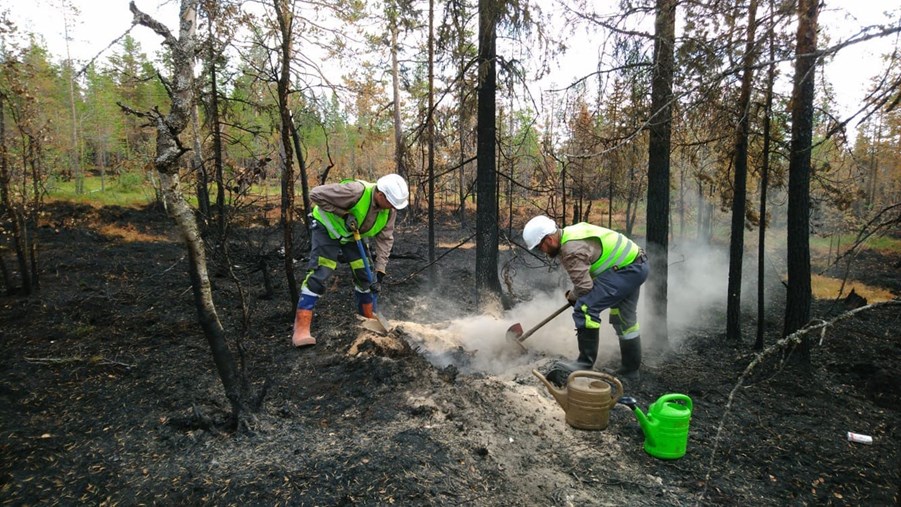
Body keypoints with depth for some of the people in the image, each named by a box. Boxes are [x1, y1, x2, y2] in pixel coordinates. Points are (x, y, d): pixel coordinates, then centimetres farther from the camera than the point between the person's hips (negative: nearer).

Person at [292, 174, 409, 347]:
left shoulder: (390, 210, -16)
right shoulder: (356, 191, -37)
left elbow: (385, 238, -10)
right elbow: (316, 194, -32)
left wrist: (380, 270, -16)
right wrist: (343, 213, -33)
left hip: (352, 234, 7)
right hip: (327, 228, -6)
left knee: (365, 274, 3)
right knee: (320, 273, -17)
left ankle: (370, 320, 20)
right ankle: (301, 330, -17)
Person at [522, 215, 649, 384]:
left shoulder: (571, 250, -25)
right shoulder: (569, 234, 8)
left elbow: (584, 287, -26)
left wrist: (572, 296, -5)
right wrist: (575, 294, 12)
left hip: (627, 269, -11)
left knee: (585, 308, -22)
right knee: (625, 319, 22)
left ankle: (585, 364, -17)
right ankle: (630, 370, 36)